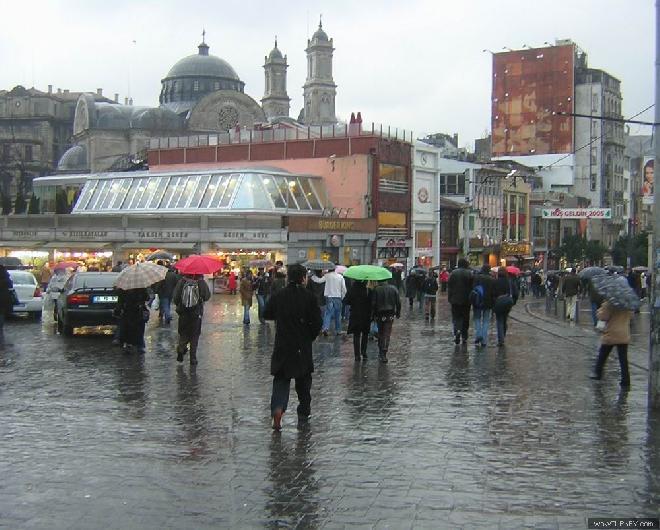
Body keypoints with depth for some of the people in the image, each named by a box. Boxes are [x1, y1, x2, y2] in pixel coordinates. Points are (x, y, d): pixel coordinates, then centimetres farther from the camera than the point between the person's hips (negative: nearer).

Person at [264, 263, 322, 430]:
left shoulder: (278, 296, -3)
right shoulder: (309, 296, -10)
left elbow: (266, 314, 7)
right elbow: (317, 321, -10)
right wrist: (311, 336, 7)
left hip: (282, 345, 1)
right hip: (303, 346, -1)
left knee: (281, 379, 5)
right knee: (303, 379, 16)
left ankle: (278, 408, -19)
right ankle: (303, 412, 26)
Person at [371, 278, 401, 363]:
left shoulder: (376, 290, -9)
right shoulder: (393, 289, -2)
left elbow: (373, 303, -10)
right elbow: (398, 302, 1)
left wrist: (373, 314, 0)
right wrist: (398, 313, 12)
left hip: (379, 315, 0)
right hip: (390, 315, 0)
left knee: (380, 333, 16)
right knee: (387, 334, 0)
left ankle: (381, 352, 24)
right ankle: (384, 354, -9)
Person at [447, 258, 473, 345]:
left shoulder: (453, 273, -3)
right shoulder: (470, 273, -4)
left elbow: (449, 287, -1)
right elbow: (472, 286, -3)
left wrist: (449, 298, 6)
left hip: (455, 300, -1)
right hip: (466, 300, 1)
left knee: (456, 317, 6)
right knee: (465, 318, 10)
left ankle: (457, 330, -21)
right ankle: (464, 337, 13)